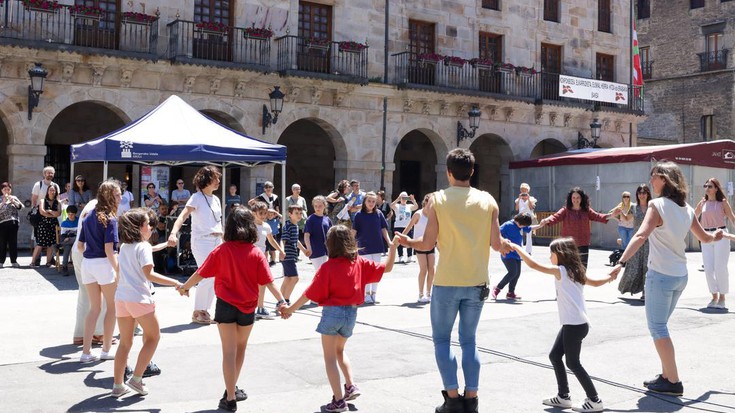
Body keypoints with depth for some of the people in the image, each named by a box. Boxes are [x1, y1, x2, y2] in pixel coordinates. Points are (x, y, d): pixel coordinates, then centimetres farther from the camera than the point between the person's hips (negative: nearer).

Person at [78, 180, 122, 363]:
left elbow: (80, 245, 14)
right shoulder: (110, 219, -12)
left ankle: (86, 352, 12)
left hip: (87, 263, 7)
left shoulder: (89, 217, 11)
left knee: (94, 308, 14)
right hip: (104, 264, -7)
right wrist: (118, 271, -20)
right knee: (112, 307, 9)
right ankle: (106, 350, 15)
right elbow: (109, 249, -19)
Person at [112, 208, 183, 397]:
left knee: (125, 342, 14)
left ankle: (118, 385, 16)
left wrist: (156, 247, 36)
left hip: (121, 297, 7)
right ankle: (136, 378, 4)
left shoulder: (124, 246, 13)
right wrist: (175, 283, -19)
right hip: (139, 298, -7)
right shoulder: (144, 247, -10)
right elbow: (149, 274, -19)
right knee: (154, 336, 10)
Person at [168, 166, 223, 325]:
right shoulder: (197, 197, -8)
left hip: (216, 241, 7)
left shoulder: (216, 199, 13)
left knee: (214, 278, 6)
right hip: (202, 241, -7)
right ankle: (197, 312, 2)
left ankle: (205, 310, 17)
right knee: (207, 276, -12)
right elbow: (183, 216, -21)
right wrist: (173, 233, -37)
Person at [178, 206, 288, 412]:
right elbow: (268, 281, -11)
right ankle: (232, 389, 33)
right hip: (248, 308, 2)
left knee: (229, 352, 2)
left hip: (226, 305, -1)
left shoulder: (221, 250, -9)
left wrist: (184, 287, 10)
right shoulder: (256, 253, -7)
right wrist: (281, 300, -4)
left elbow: (200, 274, -6)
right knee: (240, 348, 21)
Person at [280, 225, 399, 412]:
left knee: (330, 357, 5)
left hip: (332, 312, -5)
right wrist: (393, 247, 14)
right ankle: (350, 386, 17)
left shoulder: (327, 267, -11)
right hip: (351, 313, 5)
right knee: (339, 351, 28)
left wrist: (291, 309, -2)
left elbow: (310, 293, -11)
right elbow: (386, 267, 5)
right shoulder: (359, 262, 0)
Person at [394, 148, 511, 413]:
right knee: (469, 340, 15)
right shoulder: (487, 200, 1)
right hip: (477, 282, 3)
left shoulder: (437, 200, -5)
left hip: (447, 282, -3)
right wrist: (506, 246, 21)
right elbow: (495, 243, -2)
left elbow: (428, 244, -7)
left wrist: (408, 242, 14)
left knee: (442, 339, 12)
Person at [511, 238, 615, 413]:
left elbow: (533, 264, -19)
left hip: (575, 325, -9)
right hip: (573, 324, 9)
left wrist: (516, 247, -11)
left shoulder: (561, 271, -12)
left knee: (573, 363, 0)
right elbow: (595, 282, 29)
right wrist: (609, 278, 50)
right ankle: (563, 397, 21)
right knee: (554, 356, 14)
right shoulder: (575, 272, 13)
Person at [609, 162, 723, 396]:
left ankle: (673, 382, 4)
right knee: (660, 326, 18)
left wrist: (621, 262, -34)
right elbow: (704, 238, 23)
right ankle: (667, 376, 23)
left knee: (657, 328, 1)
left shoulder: (658, 205, -14)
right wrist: (717, 236, 45)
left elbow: (641, 236, -27)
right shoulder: (686, 209, 8)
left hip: (661, 275, -8)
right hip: (680, 275, 8)